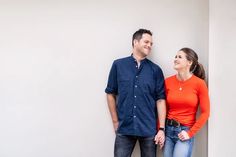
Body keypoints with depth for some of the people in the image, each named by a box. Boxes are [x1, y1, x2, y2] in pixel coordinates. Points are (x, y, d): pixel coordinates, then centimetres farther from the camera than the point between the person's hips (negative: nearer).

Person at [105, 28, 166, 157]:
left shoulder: (155, 70, 3)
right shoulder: (118, 65, 1)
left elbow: (160, 99, 1)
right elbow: (110, 94, 6)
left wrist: (161, 129, -4)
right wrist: (116, 121, 5)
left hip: (149, 129, 1)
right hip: (124, 129, -1)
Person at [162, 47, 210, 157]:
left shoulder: (199, 83, -8)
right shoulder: (168, 81, 0)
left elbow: (205, 113, -6)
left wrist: (190, 133, -7)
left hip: (185, 131, -3)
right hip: (167, 130, 3)